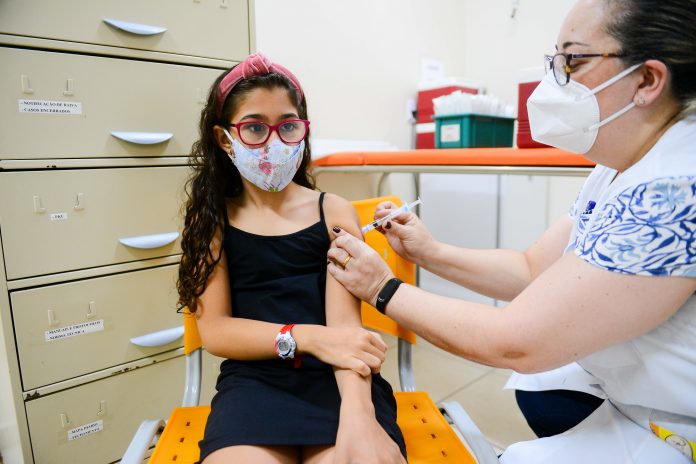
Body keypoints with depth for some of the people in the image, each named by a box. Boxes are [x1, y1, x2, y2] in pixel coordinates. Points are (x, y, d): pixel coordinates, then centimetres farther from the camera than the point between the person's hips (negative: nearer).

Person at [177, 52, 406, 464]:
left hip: (336, 380, 0)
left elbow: (345, 322, -8)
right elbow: (214, 330, 0)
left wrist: (356, 414, -26)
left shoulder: (334, 212, 3)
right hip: (254, 380, 1)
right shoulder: (213, 220, 7)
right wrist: (307, 337, -16)